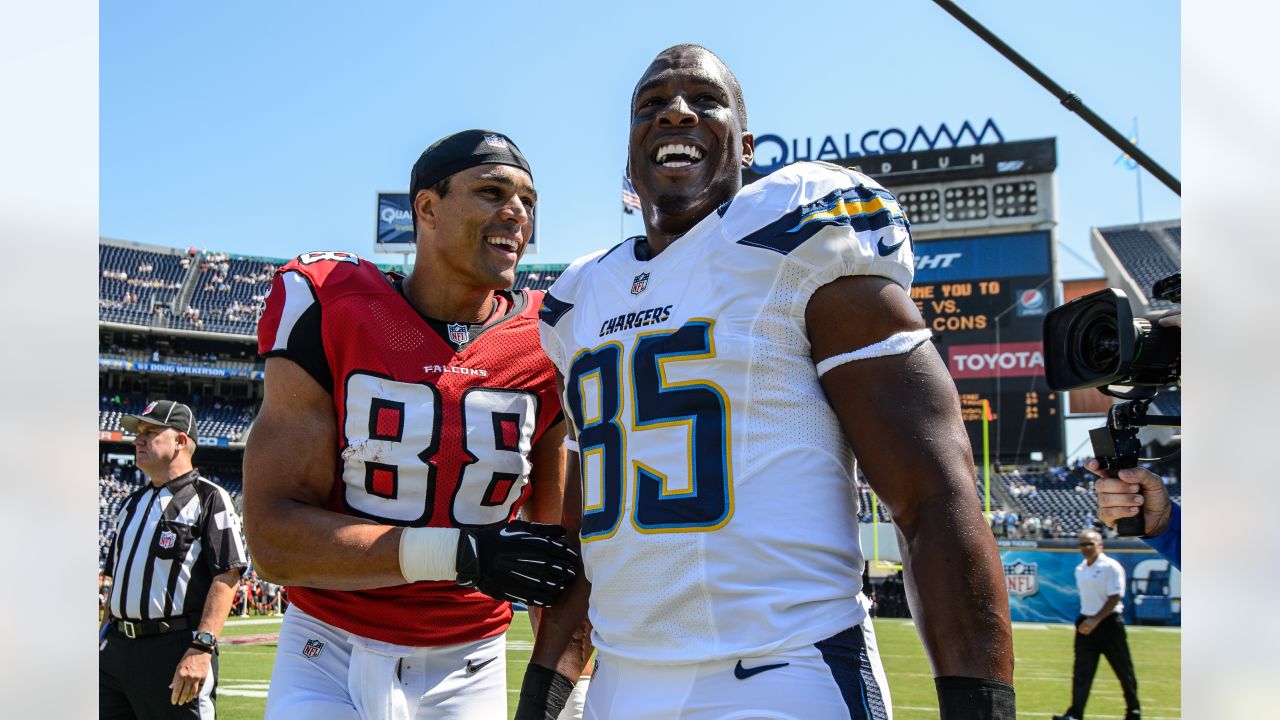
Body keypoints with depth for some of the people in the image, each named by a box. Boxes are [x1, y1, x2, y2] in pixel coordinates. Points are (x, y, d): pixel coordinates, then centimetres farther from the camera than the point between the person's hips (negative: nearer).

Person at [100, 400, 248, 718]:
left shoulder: (209, 498, -3)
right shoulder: (132, 504, 21)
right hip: (116, 649, 7)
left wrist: (202, 648, -22)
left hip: (175, 652, -7)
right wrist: (104, 643, 18)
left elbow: (227, 577, -13)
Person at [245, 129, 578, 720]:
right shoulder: (328, 311, -11)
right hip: (330, 657, -2)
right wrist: (458, 554, -26)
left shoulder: (544, 345, -3)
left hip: (469, 670, 3)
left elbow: (553, 534, 7)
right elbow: (274, 540, -17)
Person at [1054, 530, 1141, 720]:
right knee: (1081, 671, -4)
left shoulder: (1111, 567, -11)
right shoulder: (1080, 569, 10)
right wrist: (1085, 620, 15)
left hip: (1108, 623, -6)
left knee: (1123, 669, 6)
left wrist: (1096, 620, -22)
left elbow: (1114, 599, -16)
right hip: (1086, 623, 6)